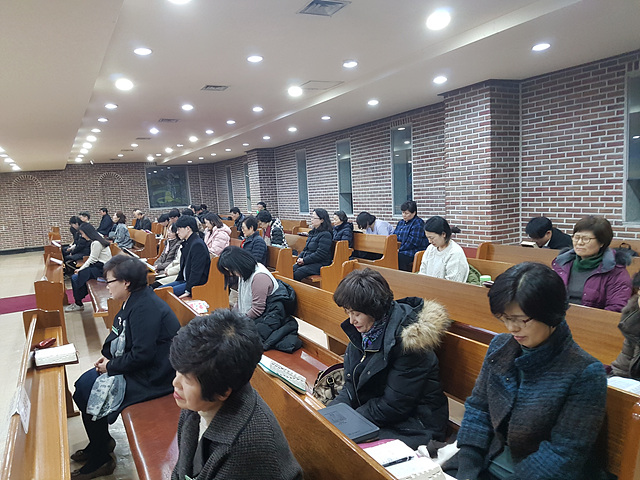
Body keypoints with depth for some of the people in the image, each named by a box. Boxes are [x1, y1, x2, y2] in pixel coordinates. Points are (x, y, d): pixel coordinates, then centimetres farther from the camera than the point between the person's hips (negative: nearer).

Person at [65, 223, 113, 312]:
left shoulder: (96, 243, -18)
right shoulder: (94, 241, 13)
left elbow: (92, 259, -15)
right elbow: (92, 258, 14)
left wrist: (80, 270, -8)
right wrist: (81, 269, 7)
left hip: (102, 268, -10)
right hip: (98, 265, 10)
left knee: (75, 278, -14)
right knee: (74, 277, 0)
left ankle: (79, 304, 0)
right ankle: (78, 303, 3)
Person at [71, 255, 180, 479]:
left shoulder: (146, 308, -26)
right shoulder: (134, 301, 5)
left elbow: (142, 354, -28)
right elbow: (119, 335, 18)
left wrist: (111, 366, -14)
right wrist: (107, 356, 2)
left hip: (152, 376, -10)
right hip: (136, 366, 10)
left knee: (90, 397, -7)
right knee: (82, 385, 11)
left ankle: (100, 461, 15)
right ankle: (100, 443, 30)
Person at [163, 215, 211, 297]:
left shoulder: (198, 244, -20)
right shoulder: (187, 243, 14)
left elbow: (196, 271, -23)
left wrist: (188, 290, -22)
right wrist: (177, 280, 16)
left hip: (198, 284, -10)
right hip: (184, 280, 10)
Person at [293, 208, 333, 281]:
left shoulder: (325, 235, -12)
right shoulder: (313, 232, 17)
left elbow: (320, 254, -18)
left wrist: (304, 260, -15)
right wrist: (300, 258, 3)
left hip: (319, 264, -8)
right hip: (307, 262, 8)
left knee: (295, 275, -25)